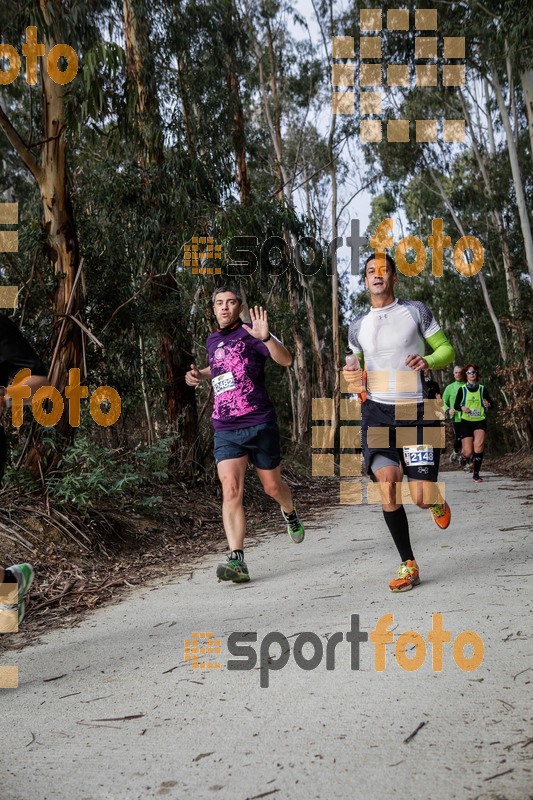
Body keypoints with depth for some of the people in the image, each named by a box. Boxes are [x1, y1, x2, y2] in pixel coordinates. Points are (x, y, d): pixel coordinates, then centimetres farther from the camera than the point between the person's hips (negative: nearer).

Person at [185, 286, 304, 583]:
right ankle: (237, 560, -15)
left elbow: (286, 360, -20)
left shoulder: (250, 333, -5)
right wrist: (201, 374, 18)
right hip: (225, 429, 4)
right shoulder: (213, 341, 15)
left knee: (272, 486, 11)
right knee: (231, 491, -12)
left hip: (260, 424, -4)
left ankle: (291, 515, 46)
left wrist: (266, 338, -36)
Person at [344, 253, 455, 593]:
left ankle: (437, 501, 32)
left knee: (422, 498, -9)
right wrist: (354, 376, -1)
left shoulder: (416, 311, 3)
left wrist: (428, 361, -16)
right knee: (387, 486, -14)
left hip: (416, 411, -2)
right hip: (377, 412, 3)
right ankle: (408, 566, 1)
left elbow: (447, 349, 6)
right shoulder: (358, 326, 12)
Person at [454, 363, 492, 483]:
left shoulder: (482, 389, 5)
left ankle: (476, 474, -12)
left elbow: (491, 404, 9)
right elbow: (455, 405, 6)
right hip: (466, 422, 0)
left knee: (479, 445, -24)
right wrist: (462, 408, -16)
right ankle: (465, 454, 35)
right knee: (468, 452, -7)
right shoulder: (462, 390, 2)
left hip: (480, 421, 0)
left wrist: (487, 405, -15)